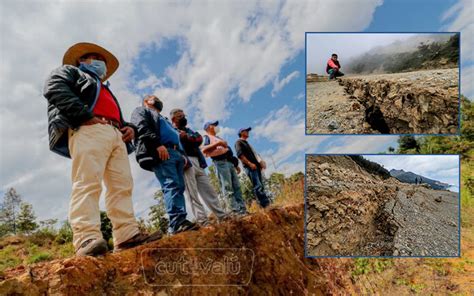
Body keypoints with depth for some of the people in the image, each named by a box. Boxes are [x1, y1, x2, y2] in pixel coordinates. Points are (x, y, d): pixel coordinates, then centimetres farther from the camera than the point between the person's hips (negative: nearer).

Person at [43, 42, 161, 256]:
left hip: (116, 135, 8)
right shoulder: (69, 71, 23)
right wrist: (84, 116, -14)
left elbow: (117, 116, 37)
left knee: (122, 186, -6)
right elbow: (54, 89, 0)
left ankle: (127, 235, -11)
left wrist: (129, 127, 11)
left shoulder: (105, 90, 43)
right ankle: (87, 239, -29)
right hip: (89, 130, -7)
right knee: (88, 182, -21)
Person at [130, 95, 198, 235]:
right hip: (160, 152, -8)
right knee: (172, 185, -22)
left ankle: (180, 222, -8)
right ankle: (177, 222, -30)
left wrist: (183, 154, 15)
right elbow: (142, 128, -4)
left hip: (176, 152, 8)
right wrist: (157, 144, -20)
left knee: (179, 187, -4)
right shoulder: (141, 111, 18)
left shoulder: (163, 118, 42)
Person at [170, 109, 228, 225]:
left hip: (197, 163, 6)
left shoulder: (188, 130, 28)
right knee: (192, 195, -9)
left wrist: (186, 137, -9)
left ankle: (222, 217, 9)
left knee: (209, 191, 5)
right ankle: (202, 221, -12)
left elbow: (199, 139, 8)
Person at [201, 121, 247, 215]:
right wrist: (217, 143, -18)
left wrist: (236, 164, 24)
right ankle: (236, 211, -18)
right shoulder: (207, 137, 8)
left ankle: (243, 209, -1)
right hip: (221, 162, -8)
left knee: (237, 186, 1)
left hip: (230, 162, 9)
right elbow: (204, 150, -12)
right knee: (227, 188, -13)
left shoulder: (218, 138, 33)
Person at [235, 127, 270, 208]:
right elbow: (240, 154, -13)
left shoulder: (246, 143, 29)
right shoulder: (239, 142, 2)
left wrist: (261, 162, 10)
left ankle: (266, 204, 5)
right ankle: (266, 203, -20)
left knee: (260, 186, 5)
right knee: (258, 186, -15)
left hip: (256, 166, 9)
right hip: (250, 167, -9)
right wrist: (250, 163, -20)